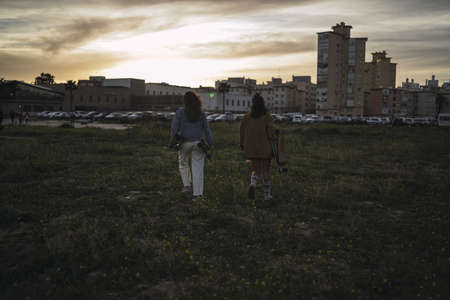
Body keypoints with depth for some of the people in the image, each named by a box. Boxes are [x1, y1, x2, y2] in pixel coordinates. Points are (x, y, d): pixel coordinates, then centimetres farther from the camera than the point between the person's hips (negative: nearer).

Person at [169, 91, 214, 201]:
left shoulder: (180, 112, -7)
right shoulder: (201, 113, 0)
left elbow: (174, 127, -10)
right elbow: (206, 129, 1)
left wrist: (172, 140, 2)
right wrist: (210, 143, 7)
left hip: (185, 143, -1)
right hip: (198, 143, 1)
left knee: (183, 163, 25)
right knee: (197, 168, 3)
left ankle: (187, 185, 22)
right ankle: (197, 193, 0)